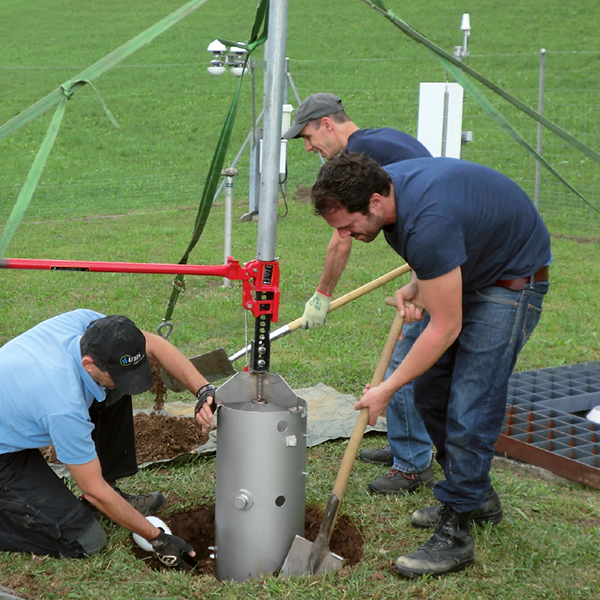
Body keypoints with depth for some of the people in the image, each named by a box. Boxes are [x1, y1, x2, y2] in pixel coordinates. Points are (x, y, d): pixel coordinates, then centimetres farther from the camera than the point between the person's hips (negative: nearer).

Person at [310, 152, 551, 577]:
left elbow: (445, 329, -29)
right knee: (430, 393, 12)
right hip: (465, 272, 10)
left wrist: (387, 389, -20)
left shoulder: (428, 223, -38)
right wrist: (417, 287, -5)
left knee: (469, 413, -13)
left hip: (512, 281, -9)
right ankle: (474, 494, 29)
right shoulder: (384, 184, -10)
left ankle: (455, 534, -3)